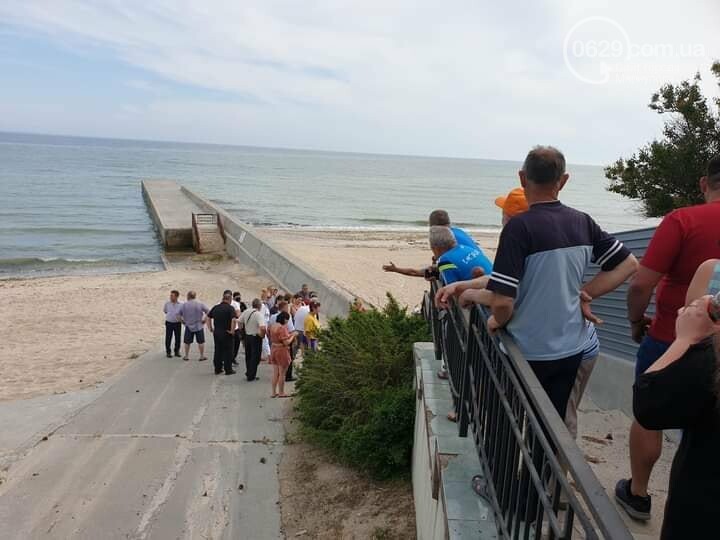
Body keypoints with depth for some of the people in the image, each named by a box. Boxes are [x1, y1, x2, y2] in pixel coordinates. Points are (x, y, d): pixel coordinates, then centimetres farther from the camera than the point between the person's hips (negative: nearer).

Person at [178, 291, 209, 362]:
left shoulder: (184, 305, -4)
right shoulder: (200, 304, -7)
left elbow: (179, 315, 0)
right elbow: (208, 312, -11)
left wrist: (183, 321, 11)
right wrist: (204, 320, -2)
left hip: (188, 326, 1)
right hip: (199, 326, -1)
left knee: (187, 342, 13)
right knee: (201, 342, 8)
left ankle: (186, 356, 20)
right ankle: (202, 356, 13)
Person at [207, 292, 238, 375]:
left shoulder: (215, 307, 7)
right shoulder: (230, 308, -12)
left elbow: (208, 318, 12)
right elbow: (234, 320, -26)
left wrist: (210, 328, 16)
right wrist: (232, 331, -16)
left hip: (216, 332, 5)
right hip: (227, 333, -5)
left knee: (218, 351, 14)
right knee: (228, 352, 5)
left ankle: (217, 369, 21)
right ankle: (228, 370, 10)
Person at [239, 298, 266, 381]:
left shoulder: (246, 312, 0)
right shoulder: (259, 314, -22)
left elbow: (240, 322, 11)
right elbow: (263, 327, -34)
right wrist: (262, 335, -15)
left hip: (247, 336, 7)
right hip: (256, 337, -7)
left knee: (248, 355, 21)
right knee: (255, 357, 6)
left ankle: (248, 372, 36)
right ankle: (251, 376, 11)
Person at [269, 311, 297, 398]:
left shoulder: (273, 326, 5)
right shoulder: (283, 328, -22)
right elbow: (286, 342, -23)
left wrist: (289, 334, 12)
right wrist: (292, 336, -6)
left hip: (274, 350, 8)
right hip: (282, 351, -8)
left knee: (275, 373, 16)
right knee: (282, 374, 6)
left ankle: (274, 392, 22)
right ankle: (281, 393, 16)